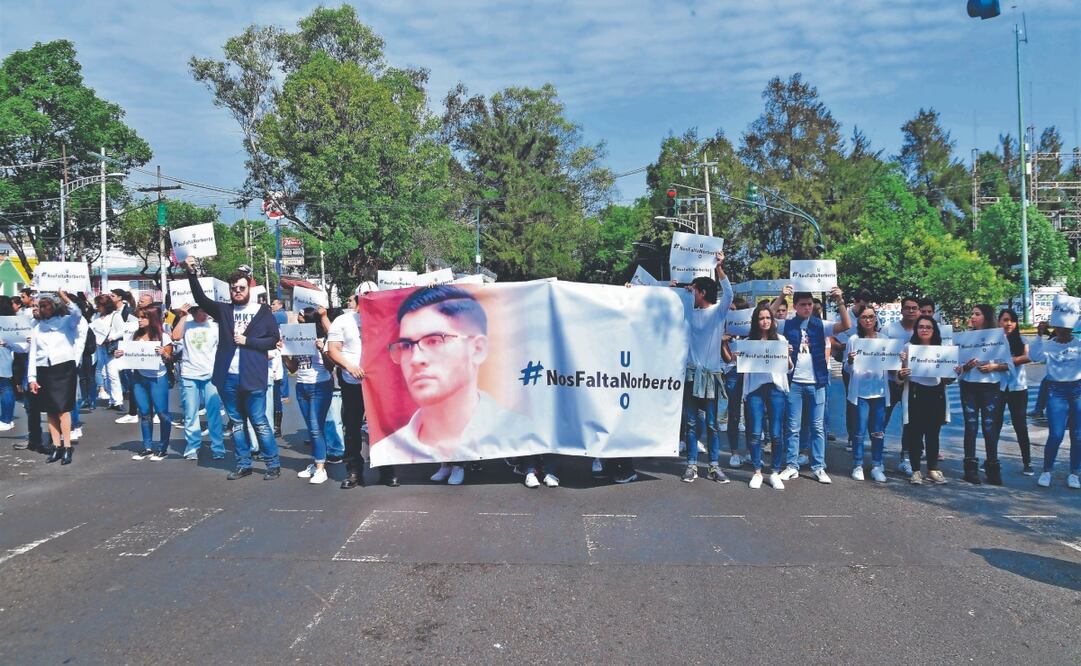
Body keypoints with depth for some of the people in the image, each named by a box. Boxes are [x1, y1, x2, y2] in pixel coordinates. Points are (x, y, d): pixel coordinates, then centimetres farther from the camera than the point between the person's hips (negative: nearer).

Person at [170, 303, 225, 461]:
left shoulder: (214, 326, 5)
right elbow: (175, 337, -13)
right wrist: (182, 317, -8)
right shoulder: (186, 324, 6)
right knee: (190, 414, 4)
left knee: (214, 413, -2)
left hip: (211, 375, -1)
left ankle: (217, 449, 4)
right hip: (189, 375, 1)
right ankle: (191, 449, 12)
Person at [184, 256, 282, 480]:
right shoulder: (224, 310, 10)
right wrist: (192, 273, -12)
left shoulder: (262, 311, 2)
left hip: (252, 377, -4)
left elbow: (274, 340, -1)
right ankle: (243, 465, 19)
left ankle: (274, 464, 7)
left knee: (259, 422, -1)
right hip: (227, 377, 4)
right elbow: (200, 298, -1)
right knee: (236, 422, 11)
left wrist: (247, 341, -11)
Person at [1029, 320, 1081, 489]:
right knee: (1056, 435, -6)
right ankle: (1046, 471, 9)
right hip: (1056, 391, -1)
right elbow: (1034, 356, -14)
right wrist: (1039, 336, -23)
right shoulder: (1048, 345, 1)